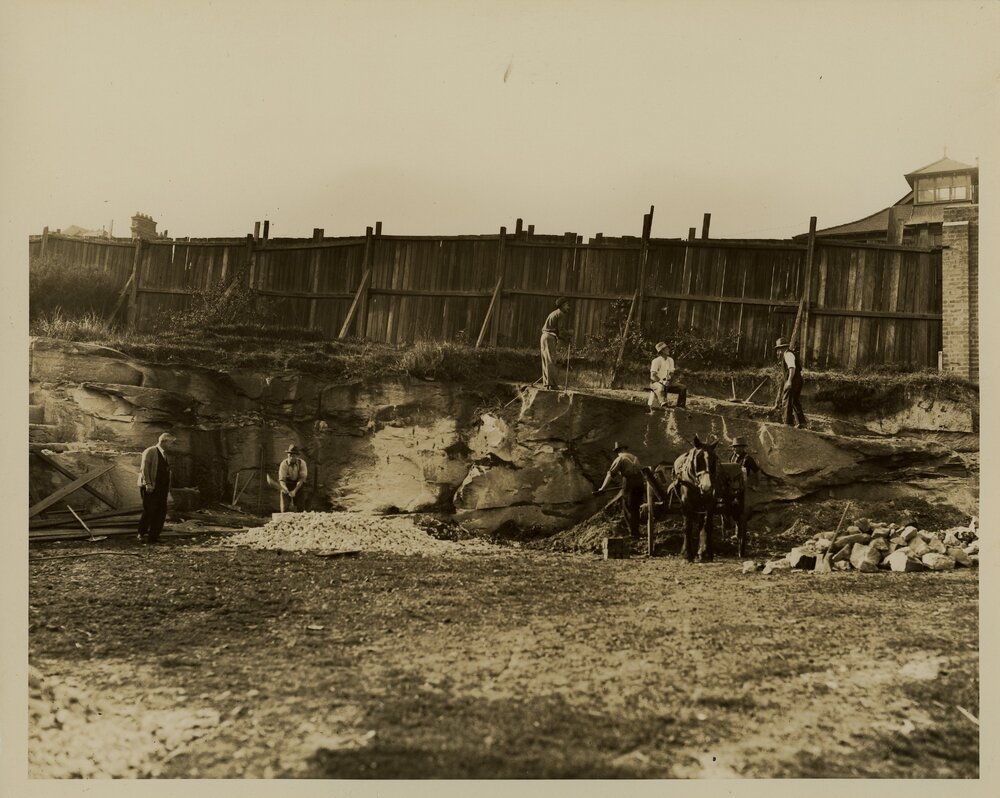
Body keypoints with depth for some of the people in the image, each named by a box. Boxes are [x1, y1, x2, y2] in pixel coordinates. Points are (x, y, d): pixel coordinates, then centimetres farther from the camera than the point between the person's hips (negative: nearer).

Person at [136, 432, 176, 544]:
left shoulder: (164, 454, 20)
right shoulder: (150, 451, -5)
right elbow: (144, 468, -13)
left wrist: (167, 488, 15)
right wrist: (147, 483, -21)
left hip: (162, 488, 8)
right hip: (150, 487, -8)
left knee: (161, 512, 3)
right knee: (149, 511, -7)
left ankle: (153, 536, 10)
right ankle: (141, 535, 8)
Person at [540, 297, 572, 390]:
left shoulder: (554, 313, 23)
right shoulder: (561, 314, -7)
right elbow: (561, 330, -12)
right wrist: (568, 333, 5)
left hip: (545, 336, 10)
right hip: (550, 337, -10)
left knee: (546, 361, 10)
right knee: (551, 361, -12)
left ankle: (546, 382, 12)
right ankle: (551, 384, -15)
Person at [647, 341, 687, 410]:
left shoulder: (670, 360, 11)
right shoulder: (656, 361, -10)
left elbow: (673, 372, 9)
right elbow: (653, 376, -17)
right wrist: (662, 381, -29)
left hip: (668, 383, 6)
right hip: (656, 382, -6)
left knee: (683, 388, -11)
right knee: (660, 388, -41)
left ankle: (680, 407, -12)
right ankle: (664, 406, -51)